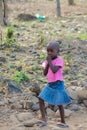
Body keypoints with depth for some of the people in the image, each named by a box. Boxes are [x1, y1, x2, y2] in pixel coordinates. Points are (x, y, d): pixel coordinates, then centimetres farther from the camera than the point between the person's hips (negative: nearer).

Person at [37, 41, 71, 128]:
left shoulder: (59, 60, -13)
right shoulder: (48, 61, 9)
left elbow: (54, 70, -28)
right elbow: (45, 73, 4)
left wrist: (49, 61, -19)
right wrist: (47, 63, -7)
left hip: (58, 84, -7)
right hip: (50, 84, 7)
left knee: (59, 103, 2)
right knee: (41, 99, -4)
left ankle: (63, 122, 14)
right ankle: (44, 119, -4)